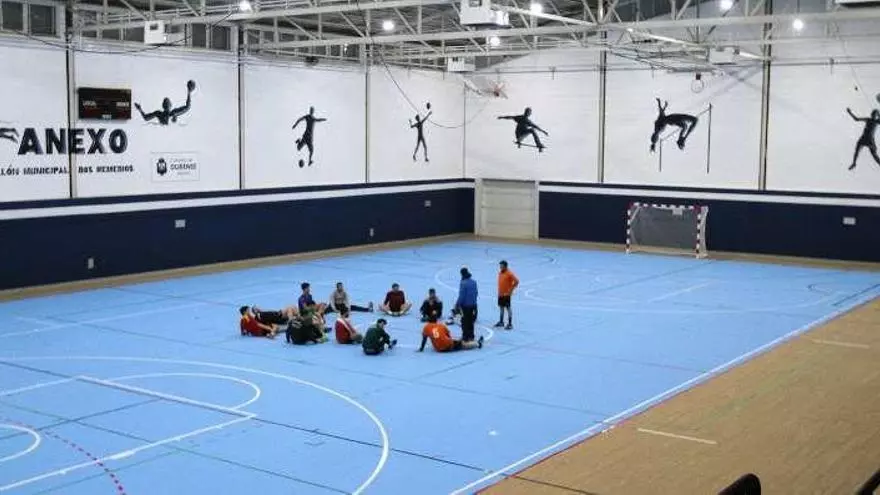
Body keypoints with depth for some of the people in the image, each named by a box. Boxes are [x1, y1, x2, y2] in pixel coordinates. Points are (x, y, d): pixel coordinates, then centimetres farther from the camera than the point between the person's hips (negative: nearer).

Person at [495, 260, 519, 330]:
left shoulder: (509, 273, -16)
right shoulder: (500, 273, 8)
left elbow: (516, 281, -18)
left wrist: (511, 289, -15)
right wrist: (499, 291, 15)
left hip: (506, 294, -8)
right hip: (500, 294, 8)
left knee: (508, 308, -3)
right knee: (501, 307, 16)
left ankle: (510, 324, 2)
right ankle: (501, 322, 29)